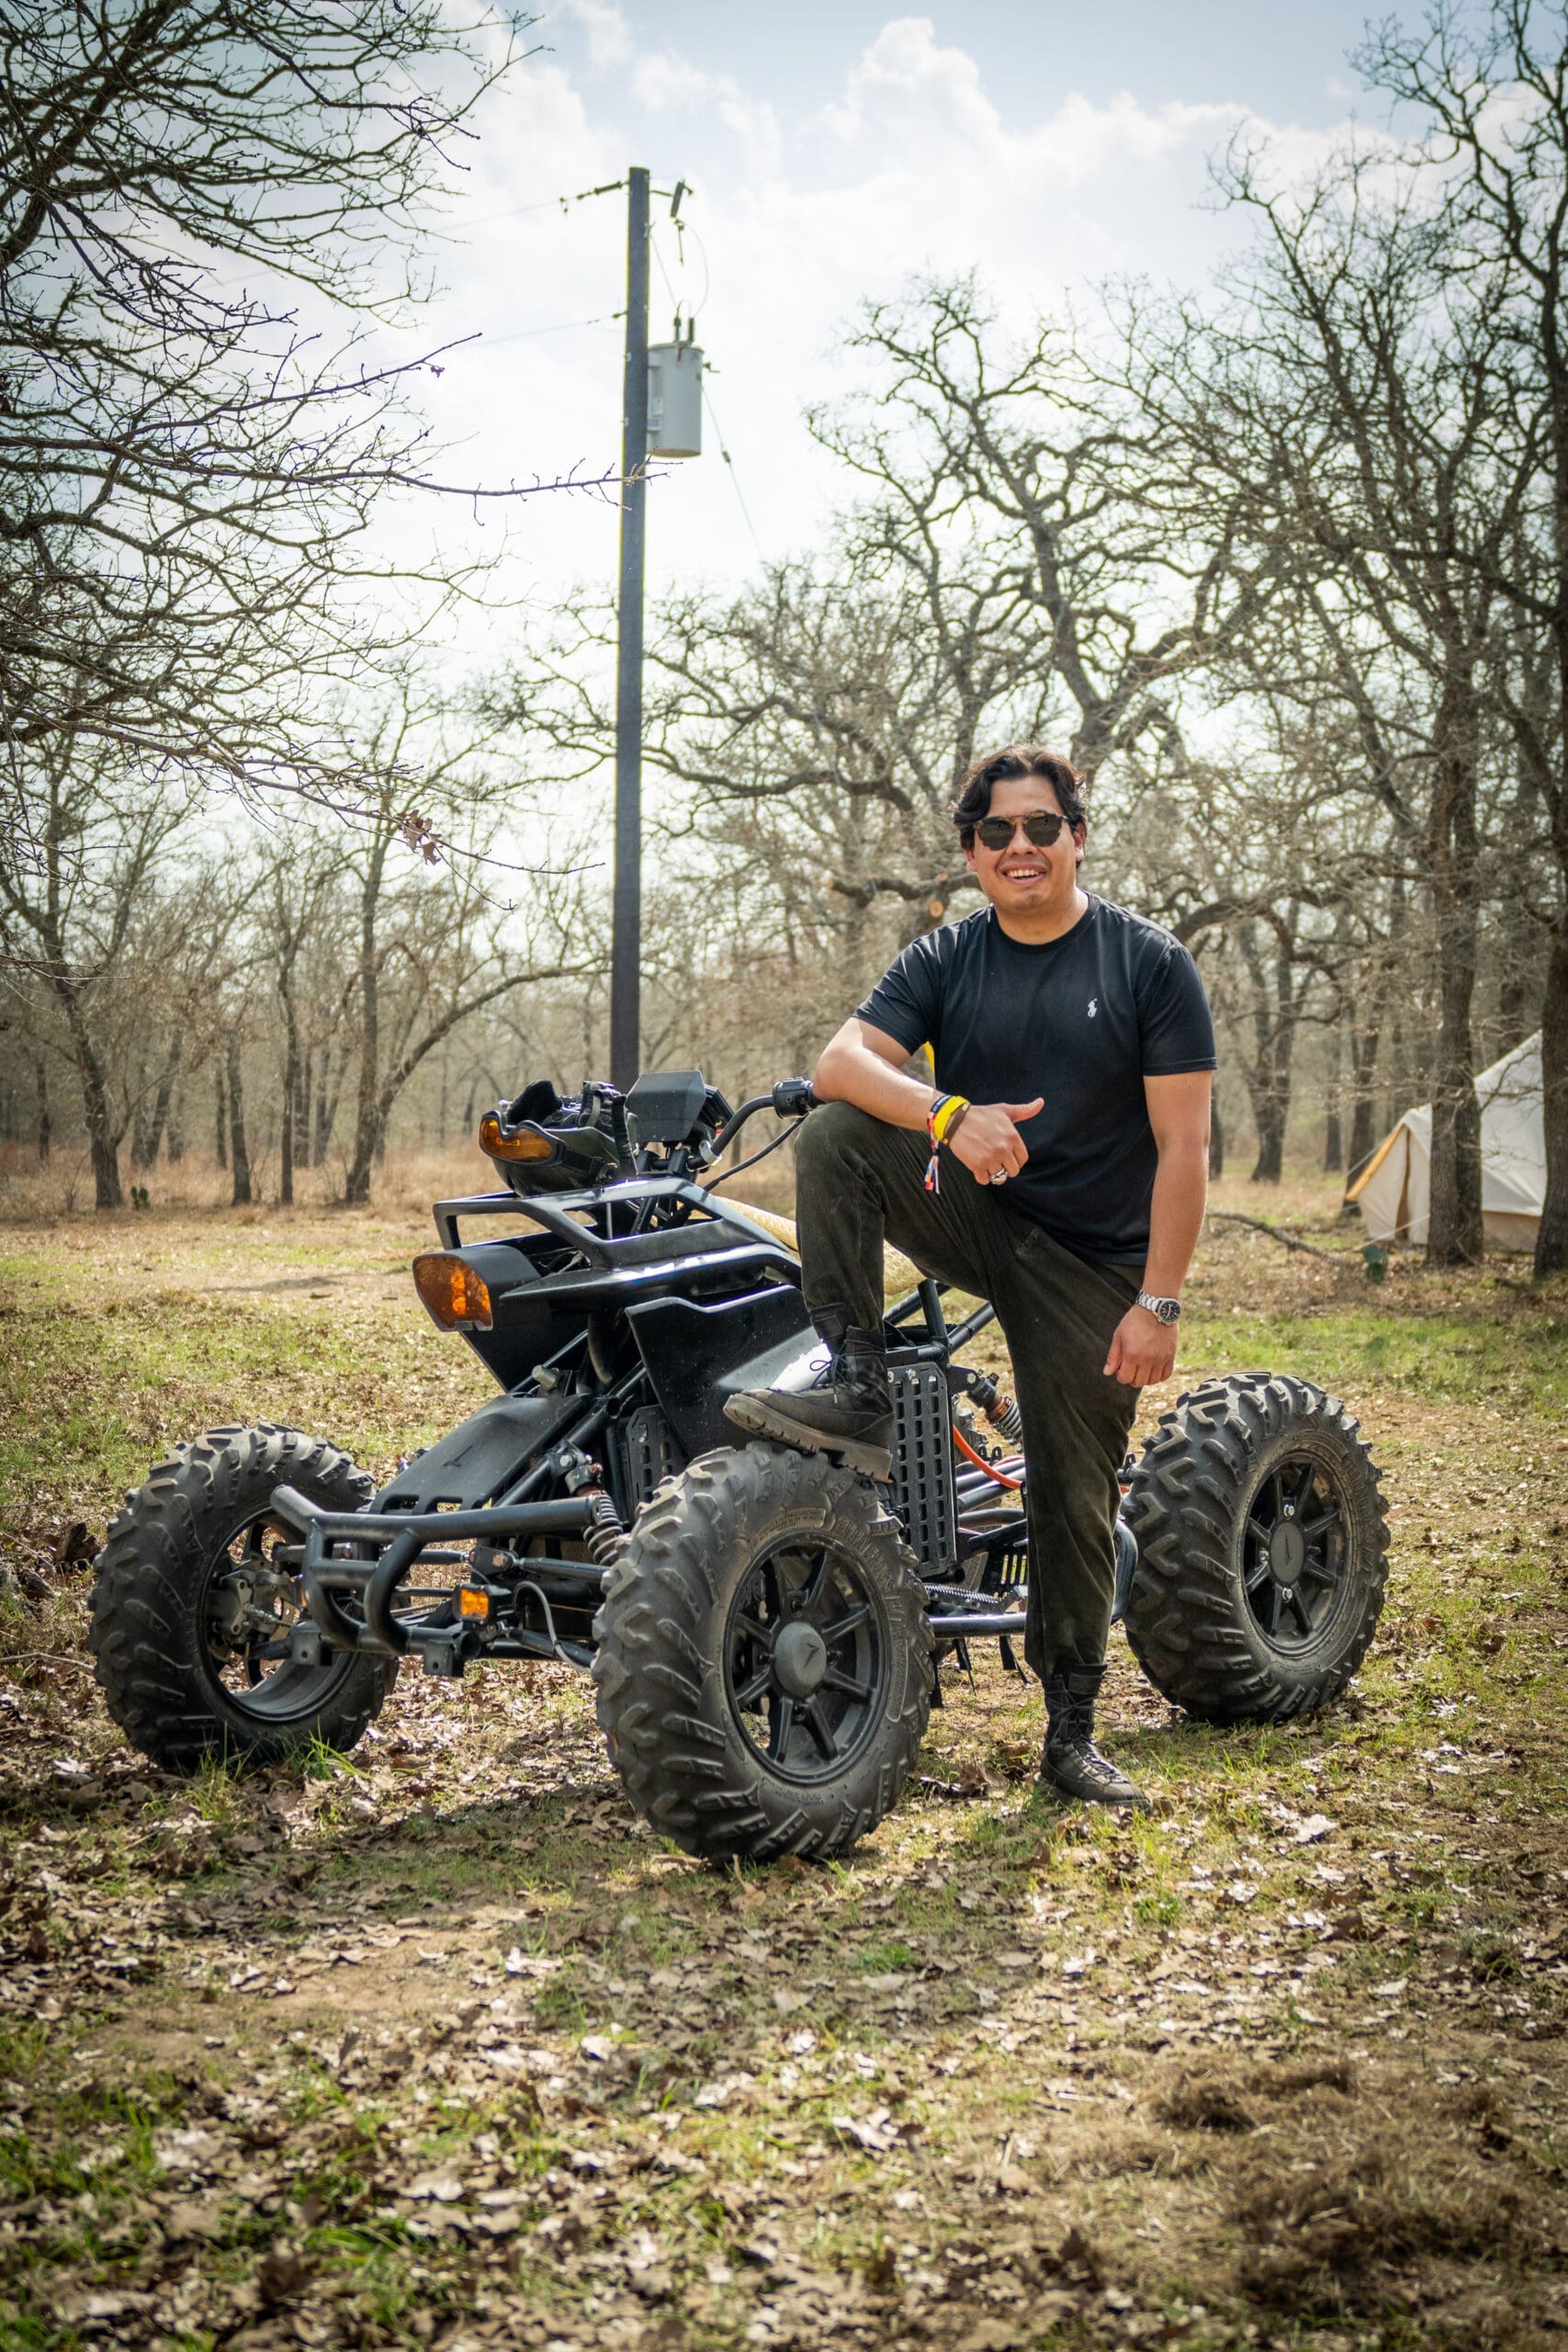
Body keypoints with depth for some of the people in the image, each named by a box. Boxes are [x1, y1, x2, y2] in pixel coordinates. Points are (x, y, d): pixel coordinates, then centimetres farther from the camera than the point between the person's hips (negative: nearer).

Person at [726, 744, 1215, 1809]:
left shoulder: (1151, 963, -5)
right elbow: (839, 1063, -14)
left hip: (1091, 1265, -2)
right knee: (836, 1137, -22)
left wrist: (1158, 1303, -16)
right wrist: (950, 1114, -33)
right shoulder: (944, 961, 2)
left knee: (1078, 1496, 0)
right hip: (972, 1214, 3)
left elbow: (1183, 1144, -9)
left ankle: (1073, 1731, 15)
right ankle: (858, 1389, -21)